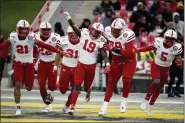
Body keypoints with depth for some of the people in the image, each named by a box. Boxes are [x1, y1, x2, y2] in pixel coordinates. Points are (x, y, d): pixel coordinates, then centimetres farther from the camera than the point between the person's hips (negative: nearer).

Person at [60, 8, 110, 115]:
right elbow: (74, 26, -10)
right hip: (81, 64, 0)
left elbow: (104, 55, -13)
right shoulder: (84, 33, -4)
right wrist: (67, 15, -22)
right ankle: (72, 106, -11)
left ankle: (88, 92, 52)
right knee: (77, 85, -9)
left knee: (86, 87, 12)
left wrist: (108, 64, -30)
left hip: (91, 66, 0)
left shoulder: (100, 41, -9)